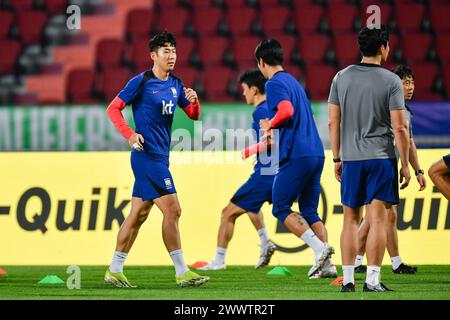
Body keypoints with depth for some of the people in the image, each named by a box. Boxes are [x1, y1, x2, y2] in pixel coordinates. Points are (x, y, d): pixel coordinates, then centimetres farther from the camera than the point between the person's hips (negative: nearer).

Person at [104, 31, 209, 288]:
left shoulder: (176, 85, 12)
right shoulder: (141, 82, -9)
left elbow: (194, 115, 17)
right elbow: (113, 109, -6)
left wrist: (194, 101, -5)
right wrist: (130, 134, -18)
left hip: (161, 157, 8)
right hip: (147, 155, -8)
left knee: (139, 214, 10)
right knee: (172, 210, -12)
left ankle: (115, 270, 16)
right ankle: (182, 272, -9)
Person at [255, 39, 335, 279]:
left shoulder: (274, 84, -5)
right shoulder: (294, 82, 23)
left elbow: (287, 110, -23)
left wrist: (270, 125, -5)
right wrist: (275, 134, 32)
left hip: (296, 156, -9)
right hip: (316, 152, 9)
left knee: (280, 208, 0)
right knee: (309, 210, 12)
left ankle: (319, 247, -14)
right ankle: (327, 264, 4)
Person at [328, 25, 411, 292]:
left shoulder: (341, 78, 4)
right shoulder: (391, 81, -7)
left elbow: (333, 122, 6)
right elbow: (400, 127, -9)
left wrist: (337, 158, 14)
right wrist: (405, 165, -1)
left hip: (351, 159, 4)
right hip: (382, 158, -4)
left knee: (351, 220, 10)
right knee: (378, 220, -2)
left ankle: (348, 279, 8)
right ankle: (372, 280, -6)